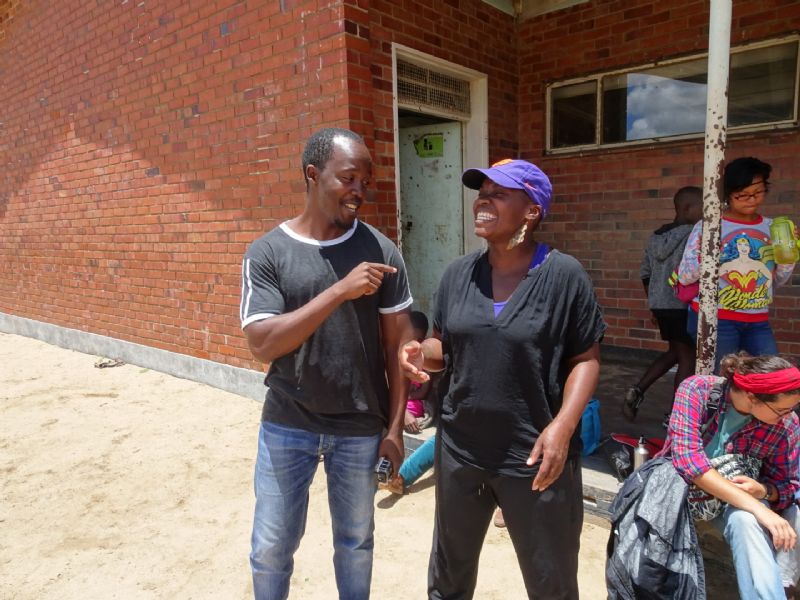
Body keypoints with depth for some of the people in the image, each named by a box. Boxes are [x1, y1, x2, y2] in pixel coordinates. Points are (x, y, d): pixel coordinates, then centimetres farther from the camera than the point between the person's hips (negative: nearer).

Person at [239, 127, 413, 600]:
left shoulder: (380, 251, -5)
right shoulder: (267, 252, -7)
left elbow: (398, 343, -1)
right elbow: (262, 345, -17)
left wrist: (395, 427, -2)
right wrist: (340, 290, -25)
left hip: (360, 429, 1)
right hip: (287, 425, 0)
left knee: (355, 542, 19)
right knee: (271, 547, 15)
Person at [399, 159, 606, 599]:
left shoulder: (564, 276, -12)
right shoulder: (458, 273, 1)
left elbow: (586, 359, -8)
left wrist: (563, 424, -20)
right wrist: (421, 353, -12)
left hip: (535, 457, -4)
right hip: (459, 451, 4)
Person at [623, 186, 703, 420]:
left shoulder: (656, 236, 10)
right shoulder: (692, 235, -13)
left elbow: (644, 273, 13)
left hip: (659, 304, 8)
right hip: (682, 305, -8)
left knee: (675, 352, 22)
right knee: (688, 357, 6)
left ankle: (637, 390, 12)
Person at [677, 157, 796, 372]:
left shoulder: (771, 228, 7)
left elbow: (777, 280, 15)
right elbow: (683, 277, -6)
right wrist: (705, 257, -23)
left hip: (758, 322, 5)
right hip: (714, 319, -4)